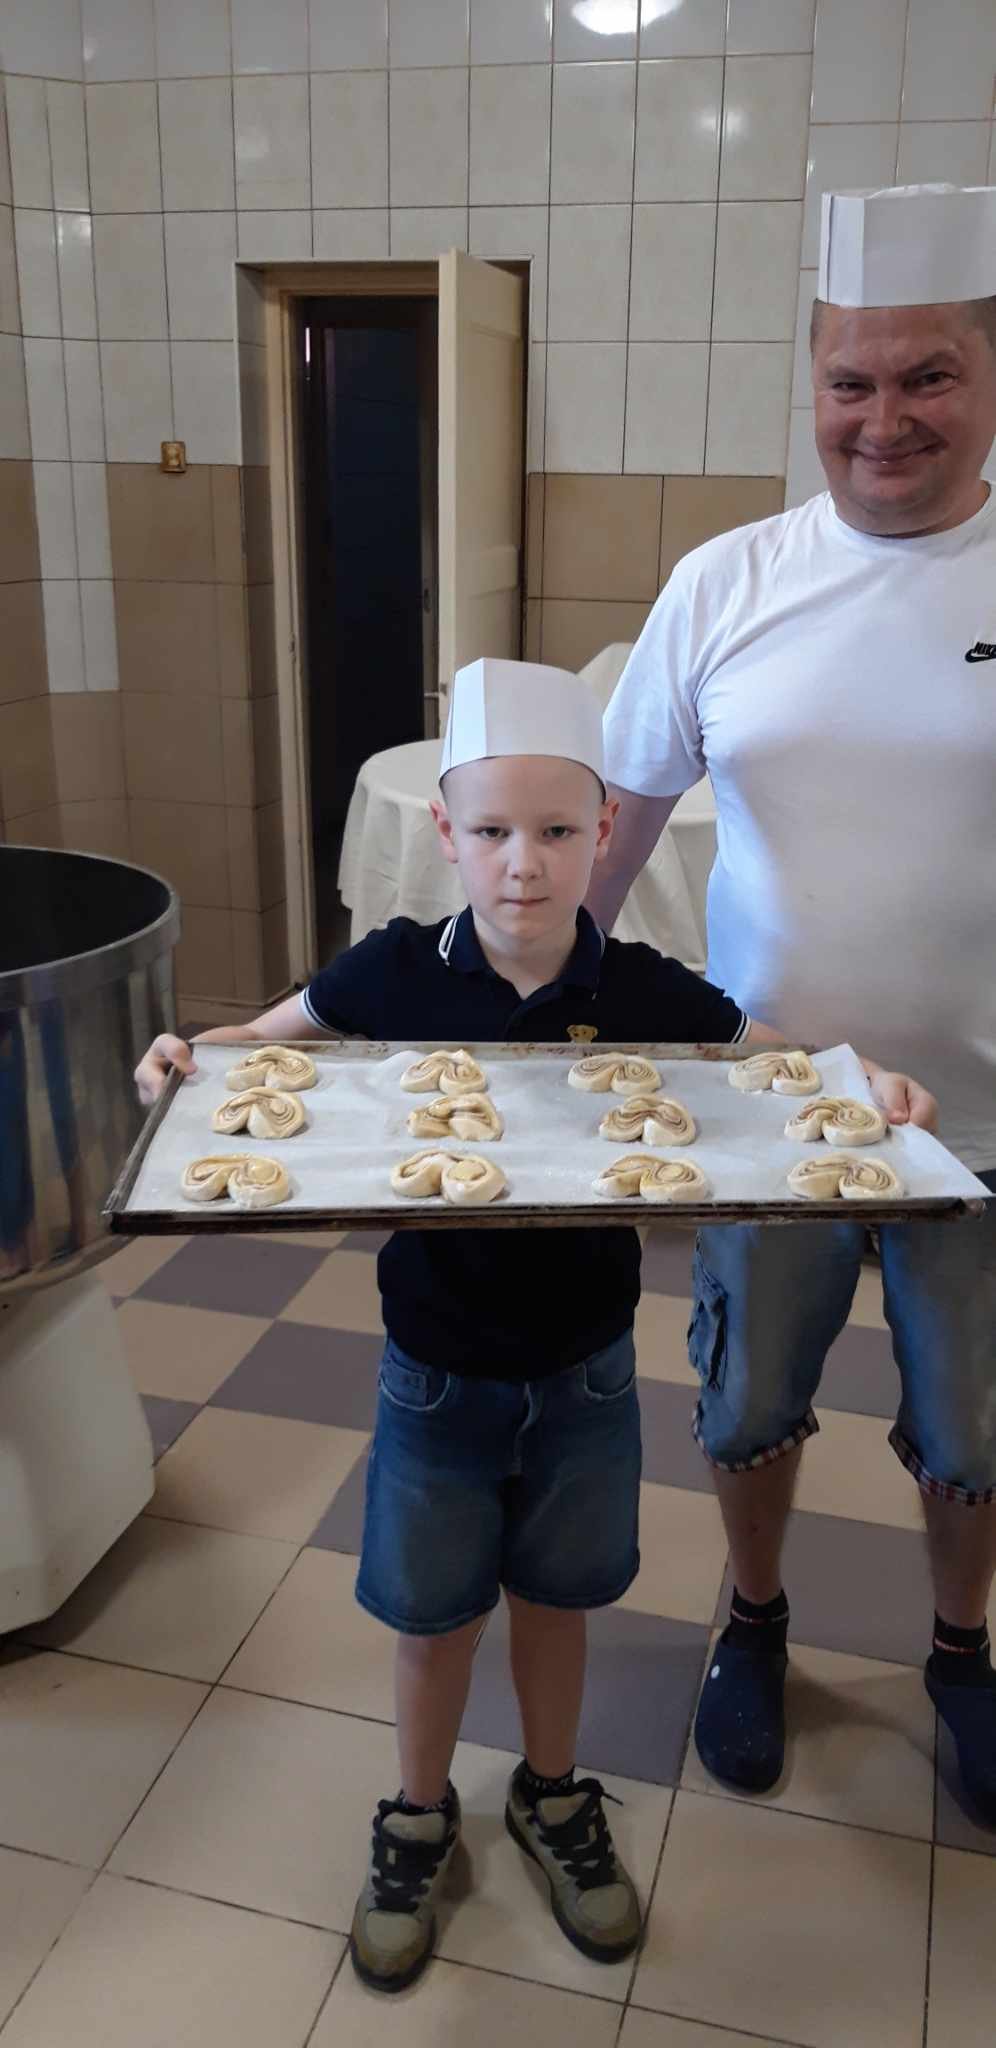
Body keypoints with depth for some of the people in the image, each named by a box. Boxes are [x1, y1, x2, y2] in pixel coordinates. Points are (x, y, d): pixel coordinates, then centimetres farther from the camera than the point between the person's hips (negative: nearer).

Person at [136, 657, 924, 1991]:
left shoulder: (644, 994, -15)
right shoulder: (396, 974, -16)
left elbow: (773, 1056, -2)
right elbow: (271, 1037, -1)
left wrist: (863, 1081, -21)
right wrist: (188, 1057, -21)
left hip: (583, 1369, 1)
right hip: (435, 1369, 0)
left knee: (556, 1595, 22)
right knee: (433, 1610, 18)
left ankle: (553, 1797, 50)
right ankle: (421, 1816, 46)